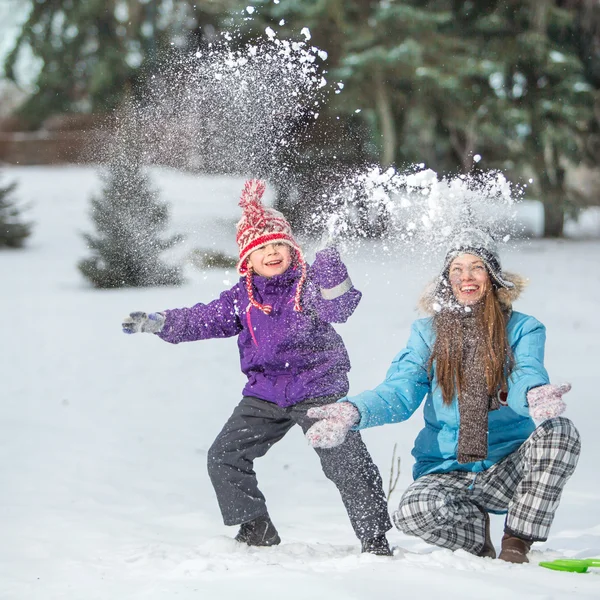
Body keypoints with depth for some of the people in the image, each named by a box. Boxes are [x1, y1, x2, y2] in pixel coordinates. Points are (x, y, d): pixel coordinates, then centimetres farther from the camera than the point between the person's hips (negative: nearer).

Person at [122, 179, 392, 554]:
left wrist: (332, 285, -46)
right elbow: (205, 319, 11)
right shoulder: (242, 297, 5)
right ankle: (256, 527, 18)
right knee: (224, 457, 4)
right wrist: (160, 323, 5)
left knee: (347, 462, -13)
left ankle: (375, 537, -2)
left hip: (318, 389, -5)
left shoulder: (308, 285, -9)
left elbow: (339, 310, -26)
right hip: (265, 393, 5)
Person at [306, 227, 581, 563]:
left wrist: (535, 396, -45)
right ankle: (477, 533, 1)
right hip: (448, 470, 0)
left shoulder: (522, 329, 2)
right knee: (414, 512, -34)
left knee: (560, 431, -30)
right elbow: (400, 391, -4)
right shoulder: (428, 333, 7)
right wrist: (352, 412, -26)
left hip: (507, 469, 0)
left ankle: (517, 545, -16)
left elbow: (527, 377, -17)